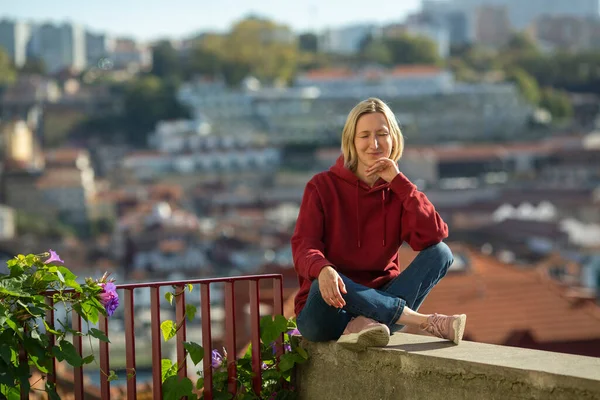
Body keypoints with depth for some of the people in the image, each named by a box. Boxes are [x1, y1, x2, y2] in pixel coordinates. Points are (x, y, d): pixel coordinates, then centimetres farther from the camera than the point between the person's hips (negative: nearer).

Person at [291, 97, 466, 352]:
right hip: (326, 312, -3)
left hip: (378, 299, 3)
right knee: (328, 284, -38)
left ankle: (367, 323, -34)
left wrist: (397, 180, -12)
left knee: (441, 253, -16)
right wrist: (322, 270, -37)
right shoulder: (322, 187, -1)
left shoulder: (397, 191, 7)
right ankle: (422, 320, -29)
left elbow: (435, 236, -11)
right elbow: (303, 246, -13)